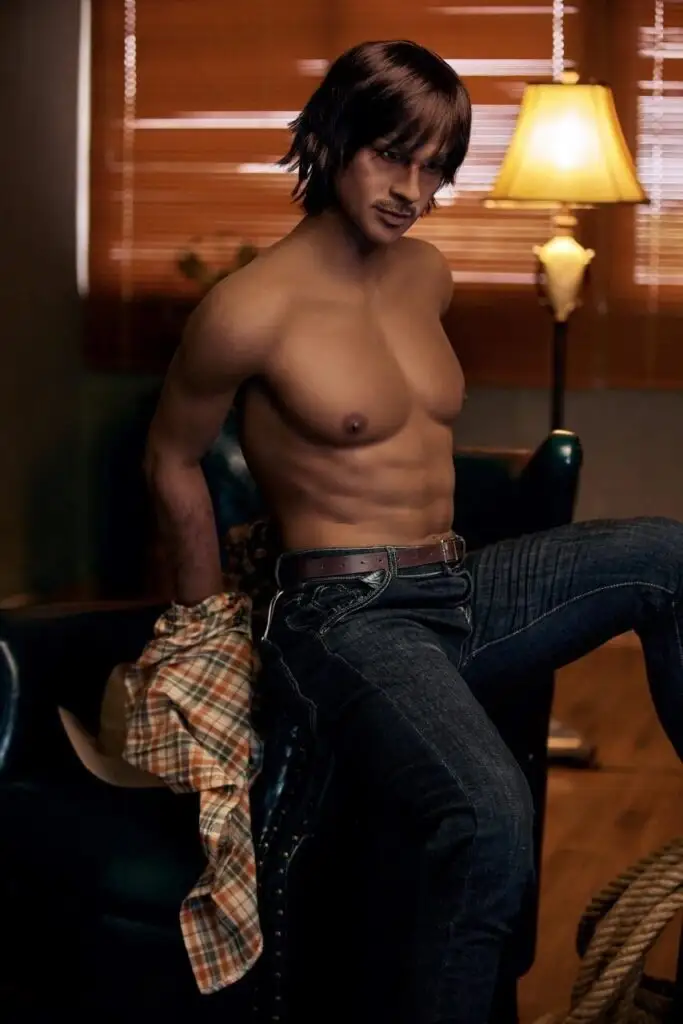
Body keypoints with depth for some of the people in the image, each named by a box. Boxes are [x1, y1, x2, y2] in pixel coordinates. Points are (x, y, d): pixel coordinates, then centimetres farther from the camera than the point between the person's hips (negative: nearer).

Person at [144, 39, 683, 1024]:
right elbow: (173, 462, 1)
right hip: (350, 615, -8)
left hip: (462, 591, 8)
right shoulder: (252, 308, -12)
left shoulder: (427, 274, 11)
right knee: (492, 819, -35)